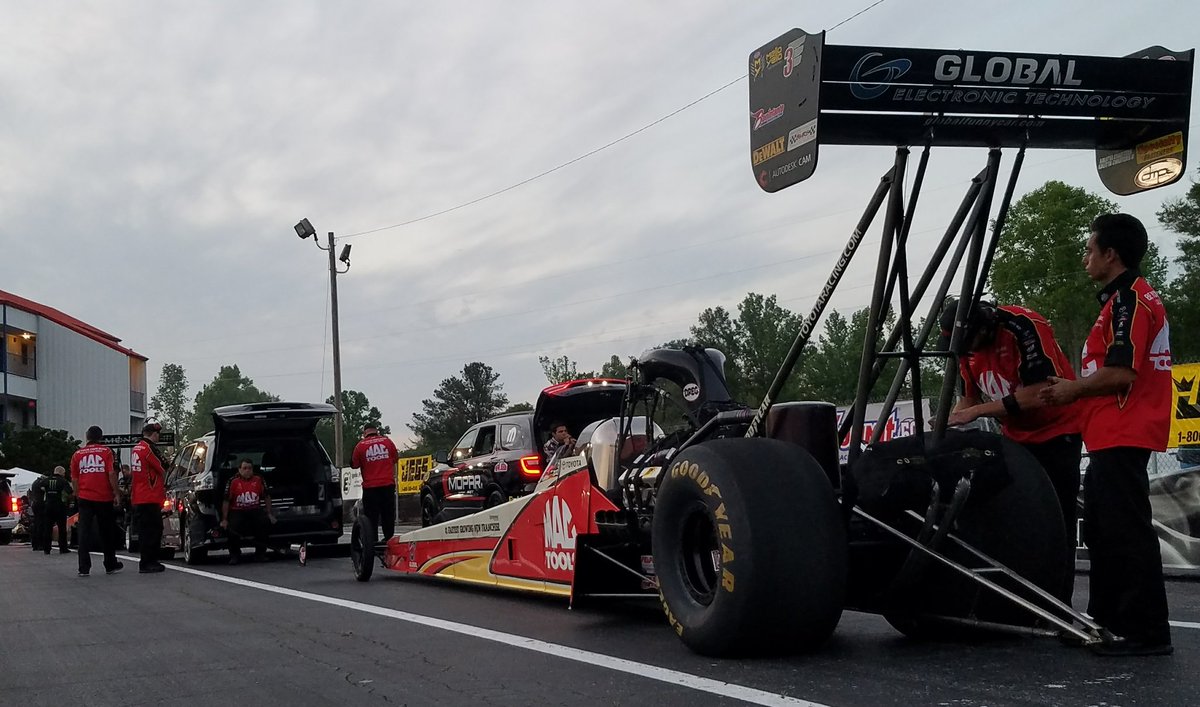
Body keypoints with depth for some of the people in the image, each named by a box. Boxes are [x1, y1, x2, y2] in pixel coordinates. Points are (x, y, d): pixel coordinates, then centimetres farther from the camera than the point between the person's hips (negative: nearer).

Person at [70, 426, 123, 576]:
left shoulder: (77, 454, 7)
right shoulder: (106, 451, -1)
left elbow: (75, 479, 7)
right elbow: (111, 474, -9)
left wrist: (78, 496, 16)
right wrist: (116, 494, -3)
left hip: (85, 498, 1)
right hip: (104, 497, -1)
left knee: (84, 532, 0)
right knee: (106, 532, 11)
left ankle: (84, 568, -7)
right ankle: (110, 565, 20)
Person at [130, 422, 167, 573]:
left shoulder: (135, 449, 15)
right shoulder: (148, 448, -14)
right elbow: (161, 471, -7)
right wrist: (164, 483, 14)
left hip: (137, 498, 10)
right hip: (150, 498, -10)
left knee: (145, 531, 14)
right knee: (152, 531, -7)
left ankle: (149, 562, 20)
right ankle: (147, 564, -7)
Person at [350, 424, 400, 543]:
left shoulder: (361, 445, -6)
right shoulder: (387, 441, 1)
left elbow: (354, 465, 1)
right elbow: (395, 458, 12)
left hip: (370, 487, -2)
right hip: (388, 484, 2)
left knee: (371, 516, 3)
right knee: (388, 515, 12)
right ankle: (389, 539, 16)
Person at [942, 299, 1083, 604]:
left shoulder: (1023, 327, -27)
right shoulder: (970, 345, -4)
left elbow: (1039, 393, -30)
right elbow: (970, 397, 4)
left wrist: (976, 412, -30)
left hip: (1057, 432, -7)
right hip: (1015, 436, 7)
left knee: (1057, 523, -8)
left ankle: (1058, 603, -4)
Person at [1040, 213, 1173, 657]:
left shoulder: (1129, 298, -13)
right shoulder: (1126, 298, 20)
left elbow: (1121, 373, -21)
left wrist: (1073, 389, -7)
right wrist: (1074, 390, 15)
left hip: (1122, 437, -11)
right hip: (1112, 436, 11)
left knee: (1126, 531, -8)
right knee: (1101, 531, 16)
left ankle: (1147, 632, -5)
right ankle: (1106, 621, 24)